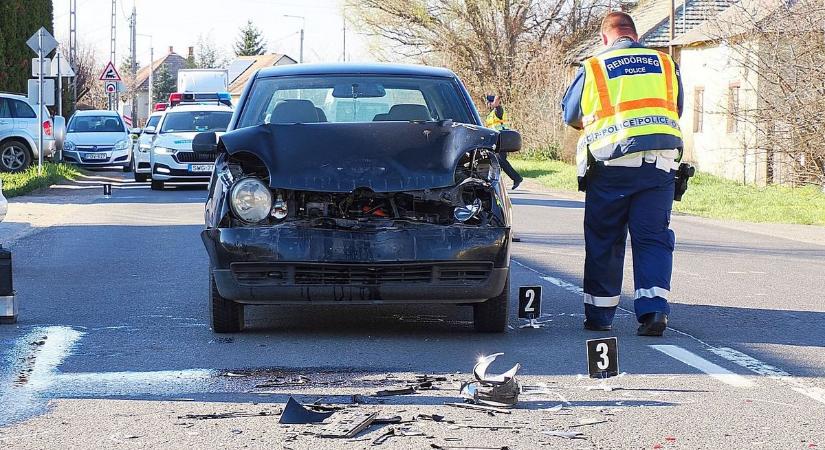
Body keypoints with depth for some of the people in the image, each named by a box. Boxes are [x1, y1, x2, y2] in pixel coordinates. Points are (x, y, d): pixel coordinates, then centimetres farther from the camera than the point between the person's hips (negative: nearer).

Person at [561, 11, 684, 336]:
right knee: (653, 239, 2)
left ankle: (599, 315, 15)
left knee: (603, 242, 10)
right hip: (660, 163, 1)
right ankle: (654, 309, -14)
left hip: (609, 165, -1)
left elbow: (571, 116, 15)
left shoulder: (592, 68, 3)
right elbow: (677, 110, 23)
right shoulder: (666, 65, 9)